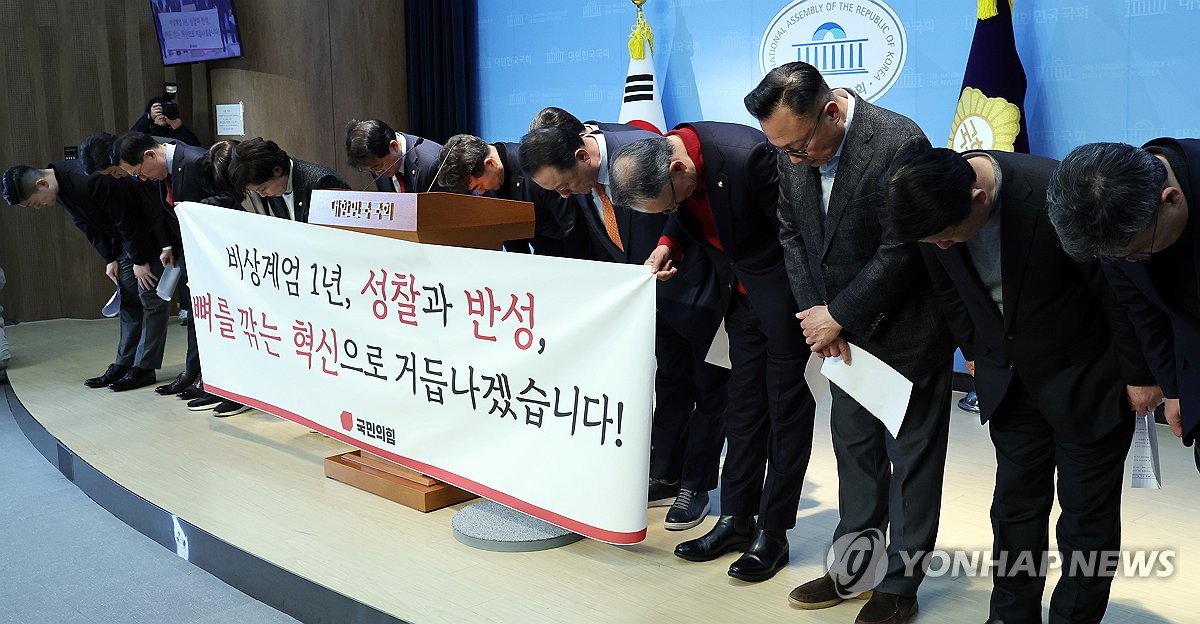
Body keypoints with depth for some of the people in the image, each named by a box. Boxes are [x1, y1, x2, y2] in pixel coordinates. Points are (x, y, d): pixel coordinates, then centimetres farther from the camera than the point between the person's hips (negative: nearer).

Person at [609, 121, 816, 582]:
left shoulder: (747, 156, -32)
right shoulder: (665, 165, -10)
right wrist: (668, 243, -12)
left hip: (787, 289, -7)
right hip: (741, 292, 7)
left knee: (787, 409, 2)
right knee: (743, 406, 12)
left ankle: (773, 532, 11)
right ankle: (736, 519, 22)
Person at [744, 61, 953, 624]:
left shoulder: (899, 143, -25)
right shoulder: (791, 150, -6)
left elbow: (901, 252, -24)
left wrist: (838, 316, -17)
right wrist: (814, 312, -7)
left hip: (906, 329, -6)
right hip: (842, 330, 6)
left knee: (912, 455, 6)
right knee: (854, 448, 15)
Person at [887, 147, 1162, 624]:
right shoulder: (932, 206, -16)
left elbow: (1118, 291, -18)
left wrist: (1139, 375, -8)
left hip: (1086, 377, -4)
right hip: (1010, 378, 5)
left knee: (1087, 513, 6)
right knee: (1015, 503, 13)